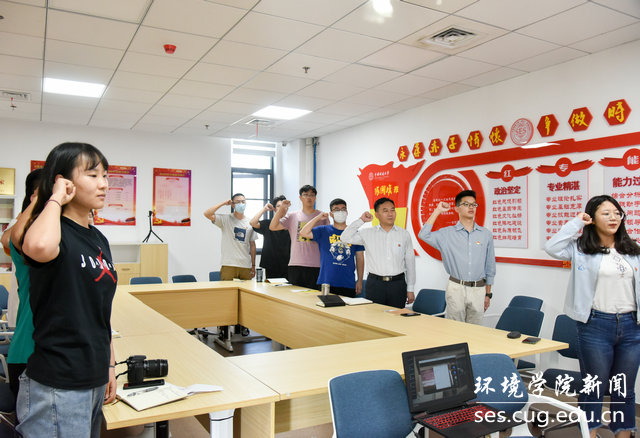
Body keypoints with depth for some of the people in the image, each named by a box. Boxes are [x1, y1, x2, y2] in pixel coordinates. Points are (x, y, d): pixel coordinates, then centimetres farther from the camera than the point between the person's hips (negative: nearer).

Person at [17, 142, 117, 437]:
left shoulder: (99, 239, 10)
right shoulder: (52, 229, -13)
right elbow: (40, 247, -40)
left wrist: (110, 365, 16)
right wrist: (56, 199, -22)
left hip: (95, 380, 8)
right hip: (57, 387, -8)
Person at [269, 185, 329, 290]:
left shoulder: (322, 216, 6)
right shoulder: (292, 216, 9)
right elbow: (272, 227, 1)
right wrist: (281, 209, -9)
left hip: (316, 266, -1)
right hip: (296, 265, 1)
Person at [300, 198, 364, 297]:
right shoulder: (323, 231, 7)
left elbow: (360, 258, 10)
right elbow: (304, 233, -6)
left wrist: (359, 281, 6)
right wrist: (318, 217, -4)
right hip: (326, 283, -1)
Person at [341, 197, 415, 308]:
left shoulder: (404, 234, 5)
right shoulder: (367, 233, 4)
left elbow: (410, 262, 8)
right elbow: (345, 238, -4)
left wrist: (410, 289, 7)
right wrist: (361, 220, -4)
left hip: (398, 284, 1)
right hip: (374, 283, 0)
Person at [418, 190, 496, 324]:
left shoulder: (486, 235, 7)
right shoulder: (447, 233, 1)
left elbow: (490, 267, 11)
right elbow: (423, 235, -15)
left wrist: (488, 294, 11)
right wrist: (437, 211, -9)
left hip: (478, 289, 2)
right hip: (456, 288, -2)